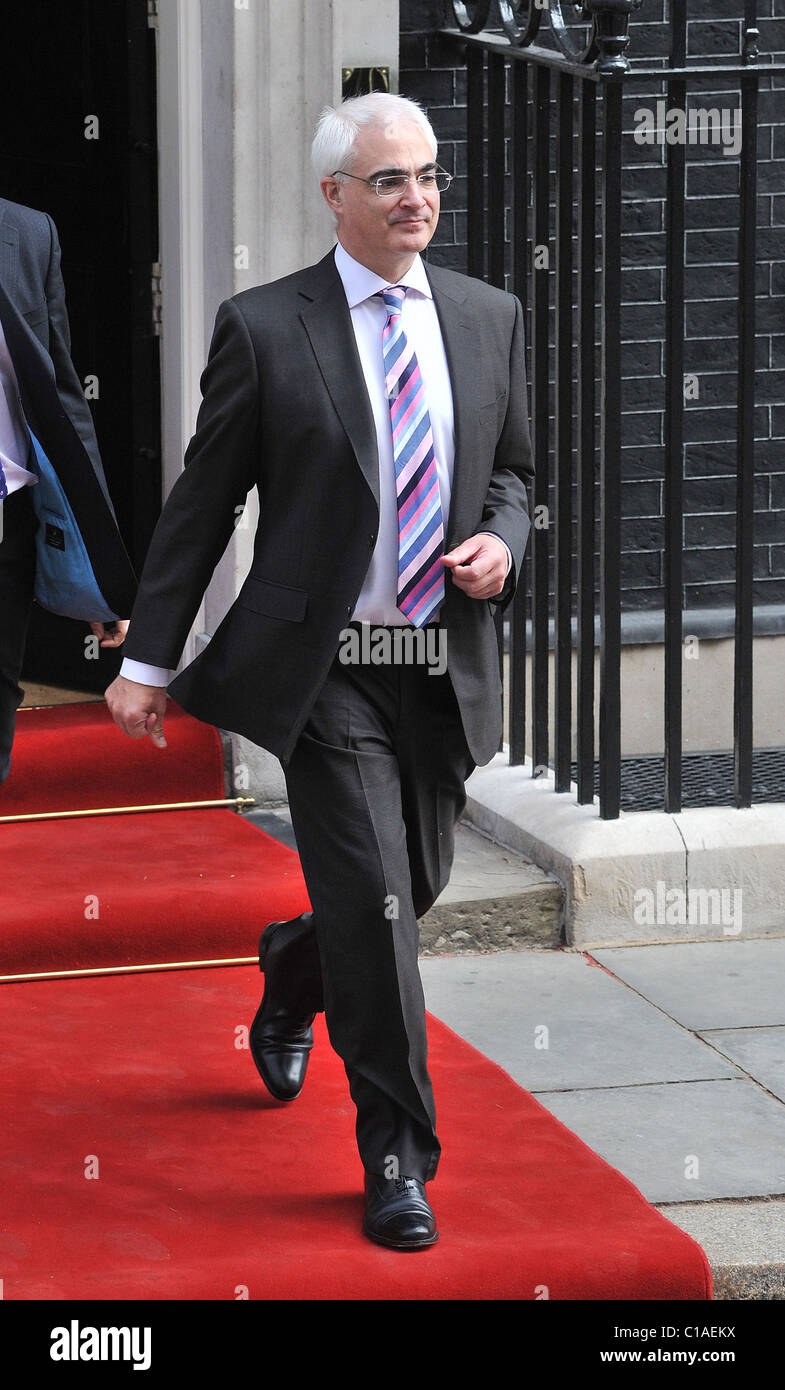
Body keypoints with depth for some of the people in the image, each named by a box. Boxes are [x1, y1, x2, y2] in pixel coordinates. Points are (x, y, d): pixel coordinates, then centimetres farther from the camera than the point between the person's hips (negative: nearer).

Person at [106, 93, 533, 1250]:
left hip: (446, 669, 5)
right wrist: (149, 659, -1)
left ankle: (289, 982, 48)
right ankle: (398, 1158, 1)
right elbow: (203, 501, -1)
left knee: (412, 890, 15)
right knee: (371, 902, -10)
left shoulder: (490, 319, 8)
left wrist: (503, 540, -4)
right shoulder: (265, 329, -5)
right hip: (323, 667, -5)